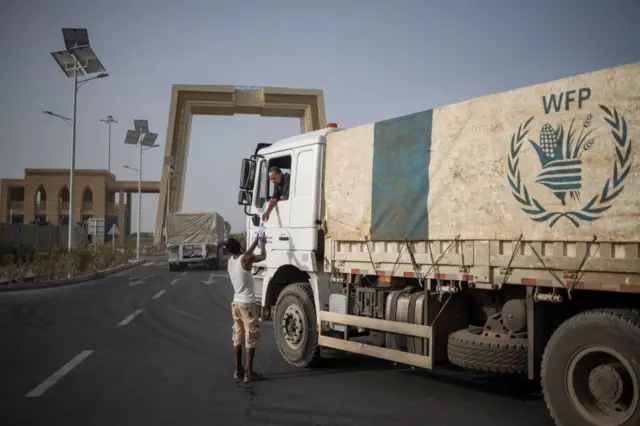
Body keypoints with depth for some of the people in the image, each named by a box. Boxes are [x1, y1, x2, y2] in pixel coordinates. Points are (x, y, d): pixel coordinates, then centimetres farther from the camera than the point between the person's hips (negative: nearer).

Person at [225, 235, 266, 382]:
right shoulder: (245, 259, -16)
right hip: (247, 304, -7)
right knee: (251, 339, -3)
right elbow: (262, 256, 1)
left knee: (238, 338, 13)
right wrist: (262, 244, 18)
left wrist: (256, 240, 29)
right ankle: (249, 372, -3)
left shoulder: (230, 261, 5)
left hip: (236, 303, 7)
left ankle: (238, 370, 18)